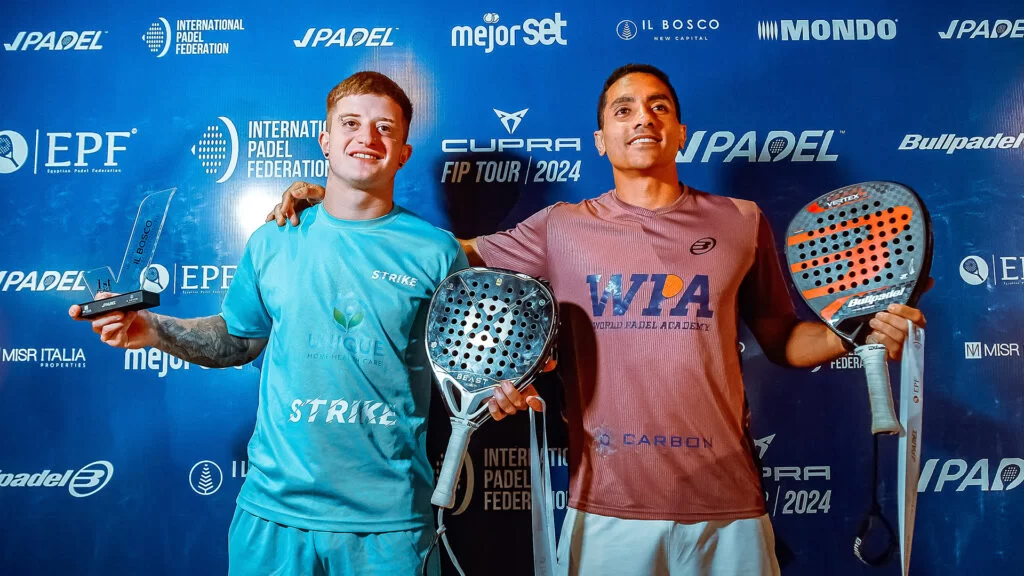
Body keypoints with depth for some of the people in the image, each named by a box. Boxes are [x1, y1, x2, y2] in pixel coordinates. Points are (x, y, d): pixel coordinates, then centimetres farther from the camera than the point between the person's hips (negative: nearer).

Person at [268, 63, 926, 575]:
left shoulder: (741, 222, 4)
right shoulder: (561, 229, 2)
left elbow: (783, 340, 11)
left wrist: (858, 333, -8)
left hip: (727, 506, 1)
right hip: (607, 510, 0)